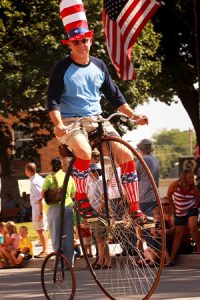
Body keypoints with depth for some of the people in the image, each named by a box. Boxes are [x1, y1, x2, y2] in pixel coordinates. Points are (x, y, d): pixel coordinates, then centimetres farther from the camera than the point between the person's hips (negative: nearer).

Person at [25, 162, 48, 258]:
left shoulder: (34, 182, -18)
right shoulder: (39, 178, 11)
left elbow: (40, 198, -22)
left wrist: (41, 212, -21)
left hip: (38, 208, -10)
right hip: (41, 208, 10)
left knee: (40, 230, -6)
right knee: (43, 230, 14)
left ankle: (44, 251, -4)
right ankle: (45, 250, 20)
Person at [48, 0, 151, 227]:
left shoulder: (99, 66, 9)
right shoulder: (62, 69, -5)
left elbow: (114, 95, 16)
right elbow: (53, 101, -10)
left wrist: (133, 115, 5)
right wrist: (58, 124, -27)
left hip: (97, 120, 5)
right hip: (71, 123, -5)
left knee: (126, 155, -14)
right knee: (85, 153, -37)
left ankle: (134, 209, -5)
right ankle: (81, 197, -14)